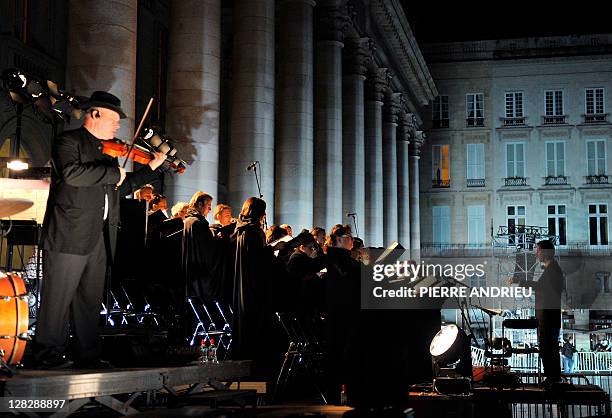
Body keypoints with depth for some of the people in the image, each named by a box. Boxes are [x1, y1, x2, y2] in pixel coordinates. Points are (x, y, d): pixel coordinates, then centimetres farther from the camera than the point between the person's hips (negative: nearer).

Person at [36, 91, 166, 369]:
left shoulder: (106, 151, 22)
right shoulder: (68, 141, -2)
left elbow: (122, 188, 31)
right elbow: (72, 173, -22)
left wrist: (151, 168, 24)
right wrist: (113, 173, -14)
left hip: (99, 238, 8)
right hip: (69, 234, -8)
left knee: (90, 300, 10)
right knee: (58, 297, -3)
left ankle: (87, 356, 15)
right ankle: (49, 354, 5)